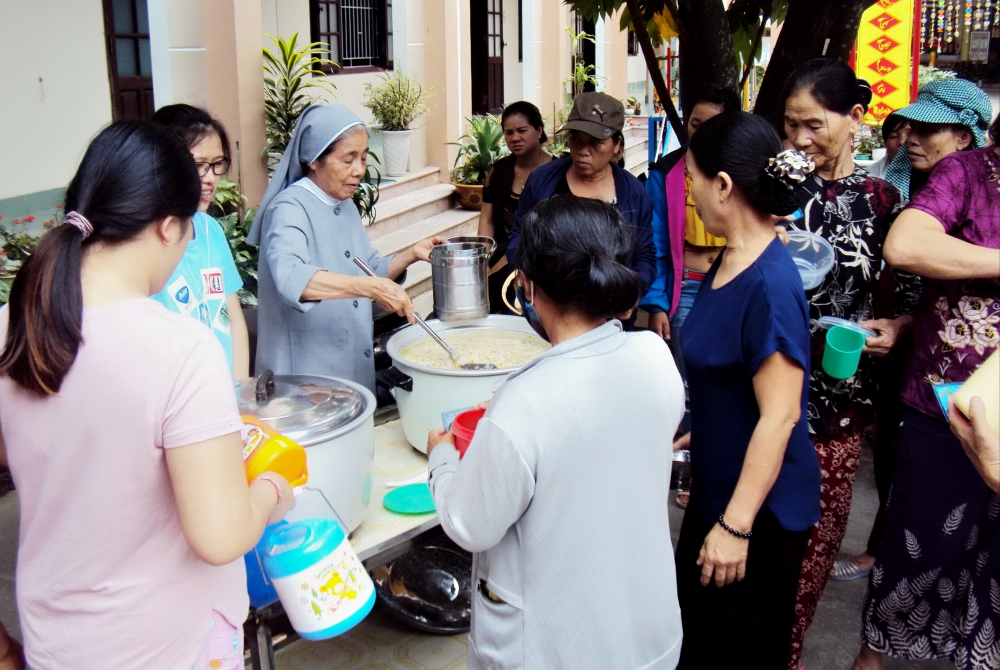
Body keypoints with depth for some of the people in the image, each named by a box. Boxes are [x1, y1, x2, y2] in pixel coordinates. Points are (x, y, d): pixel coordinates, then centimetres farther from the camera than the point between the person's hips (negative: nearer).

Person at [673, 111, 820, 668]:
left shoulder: (771, 284, -27)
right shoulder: (730, 261, 2)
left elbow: (779, 416, -27)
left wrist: (735, 525, -24)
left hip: (760, 507, -9)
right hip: (717, 484, 9)